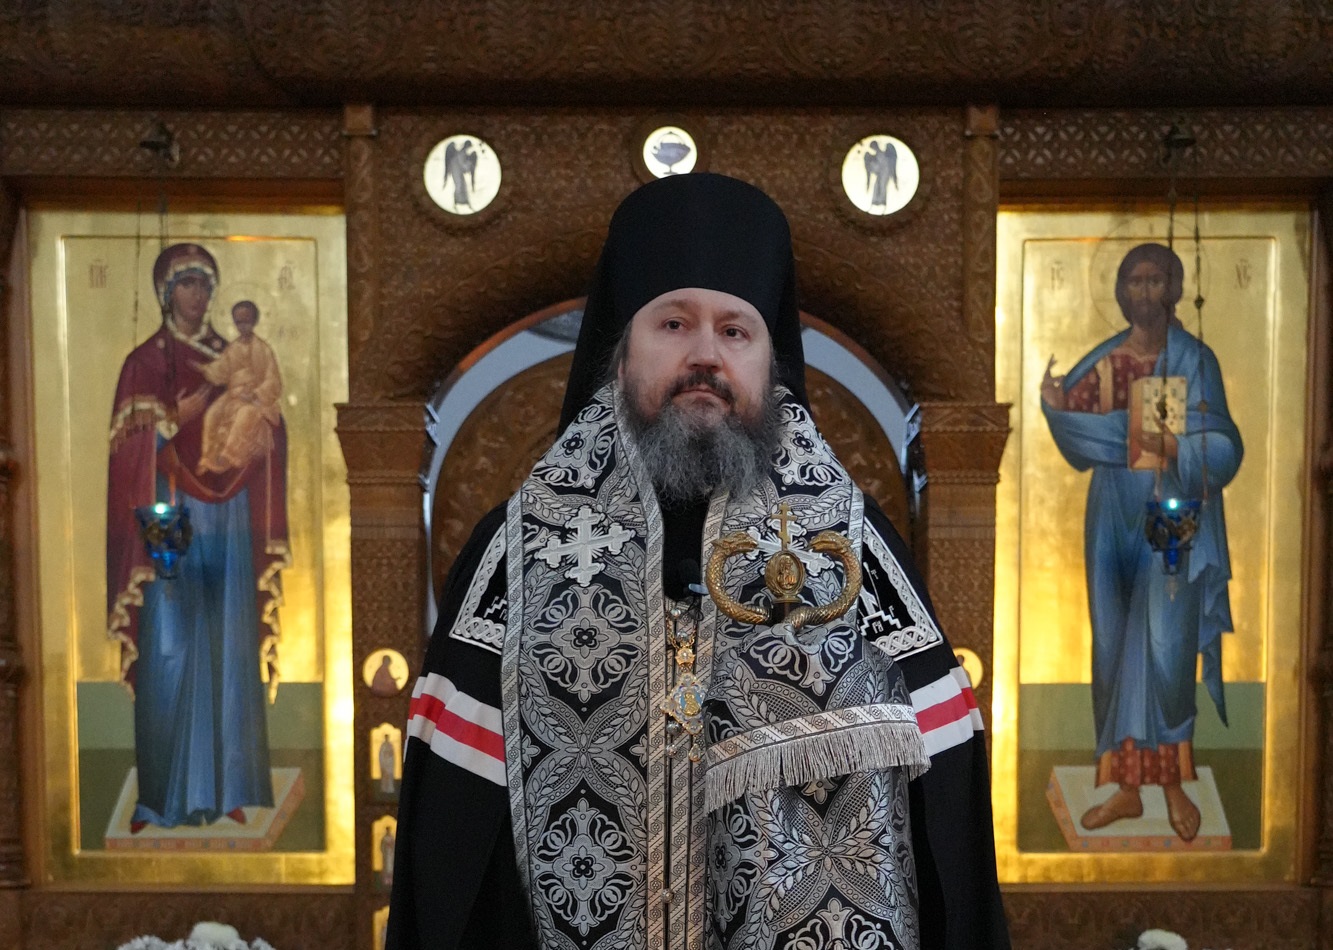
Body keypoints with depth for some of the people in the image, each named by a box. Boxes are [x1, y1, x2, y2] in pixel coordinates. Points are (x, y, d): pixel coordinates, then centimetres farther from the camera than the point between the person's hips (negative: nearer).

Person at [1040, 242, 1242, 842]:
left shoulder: (1196, 360, -3)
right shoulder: (1102, 363, 7)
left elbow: (1224, 451, -9)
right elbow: (1082, 448, 3)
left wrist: (1176, 446, -27)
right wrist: (1057, 408, -16)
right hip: (1113, 520, 4)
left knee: (1166, 650, -7)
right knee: (1115, 648, 5)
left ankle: (1175, 782, 11)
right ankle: (1126, 786, 15)